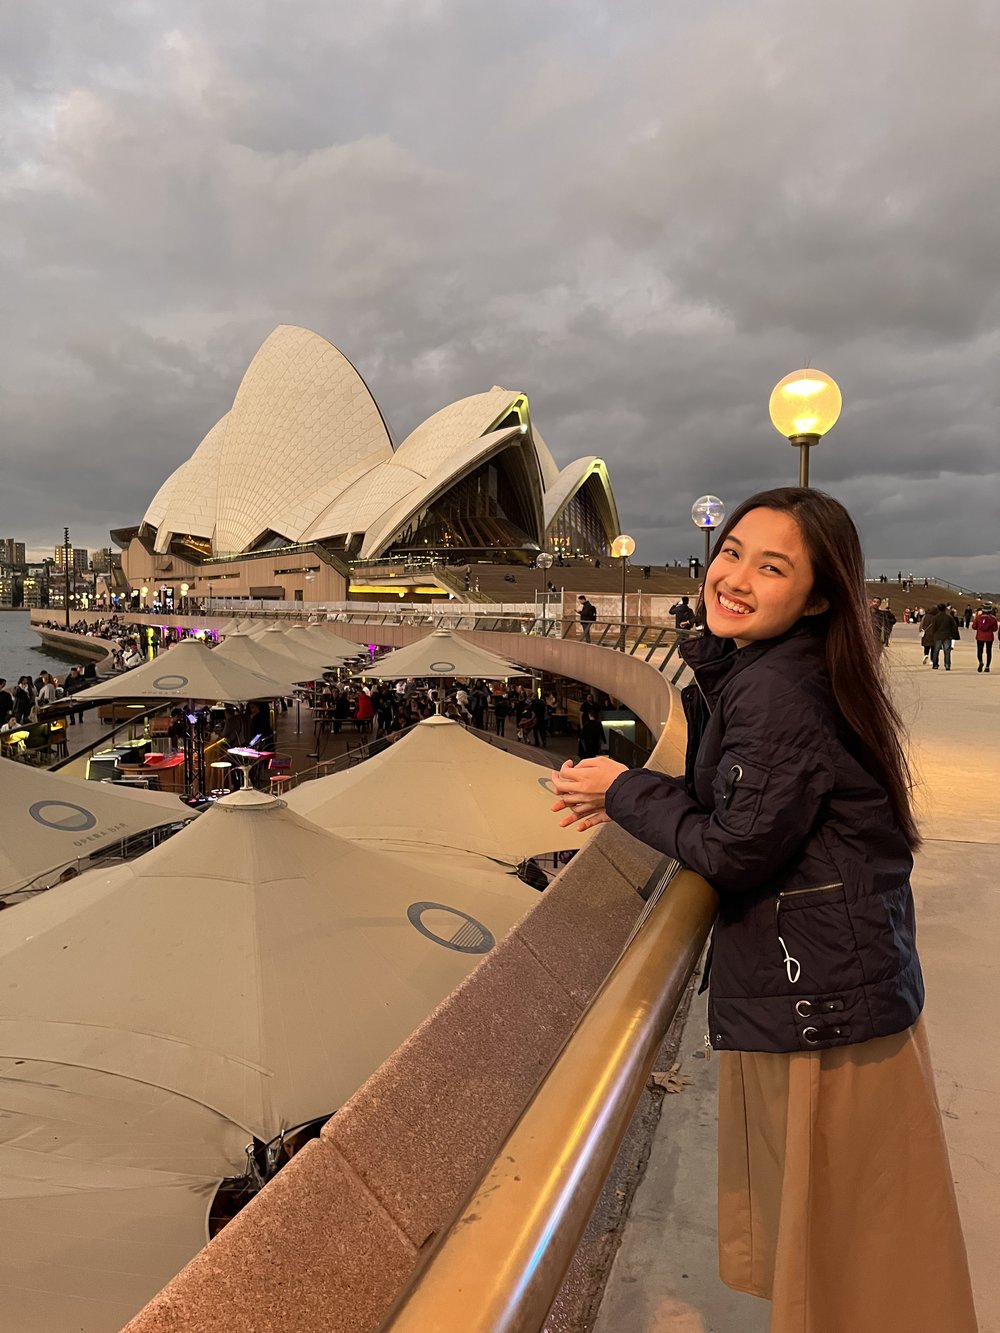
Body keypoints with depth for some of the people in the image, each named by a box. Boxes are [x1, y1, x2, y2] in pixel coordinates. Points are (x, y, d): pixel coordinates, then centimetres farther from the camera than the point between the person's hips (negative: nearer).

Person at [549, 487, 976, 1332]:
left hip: (820, 997, -10)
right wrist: (629, 798, 1)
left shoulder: (775, 690, -26)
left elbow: (736, 849, -23)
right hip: (813, 983, 10)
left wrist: (625, 790, -11)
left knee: (831, 1226, 13)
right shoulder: (746, 670, 5)